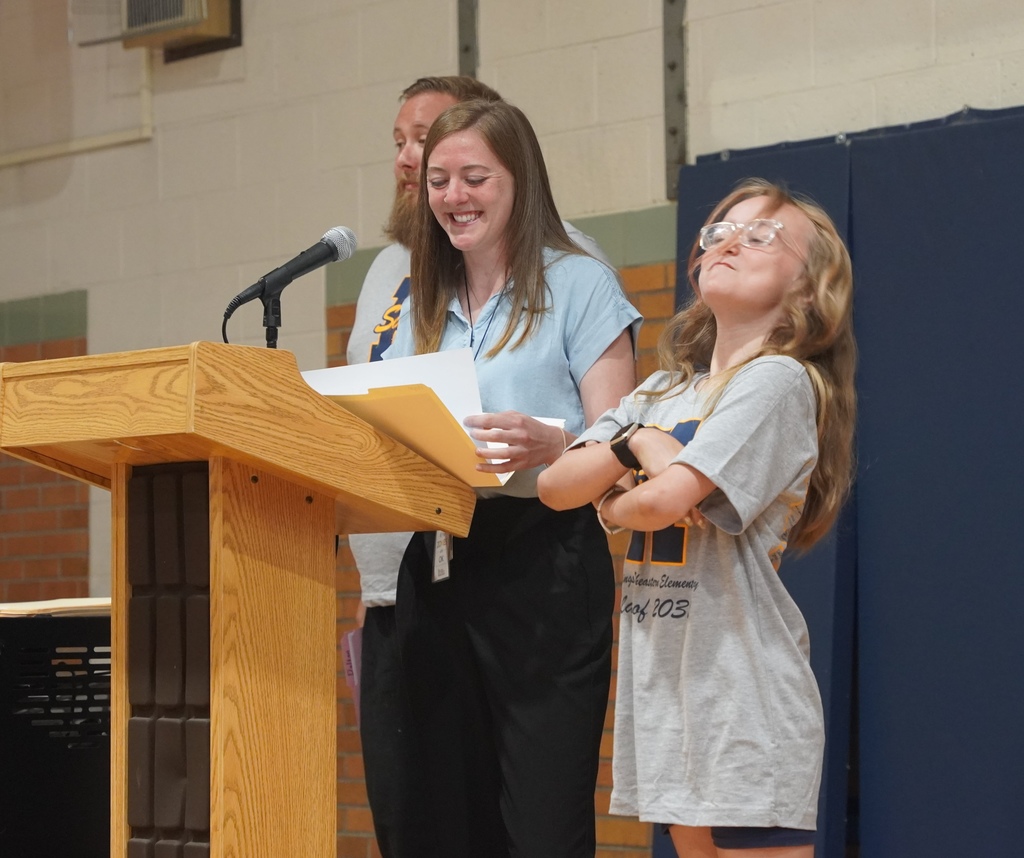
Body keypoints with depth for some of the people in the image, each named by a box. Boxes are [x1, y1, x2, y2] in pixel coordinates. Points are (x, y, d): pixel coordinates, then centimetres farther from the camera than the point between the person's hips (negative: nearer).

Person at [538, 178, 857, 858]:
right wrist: (634, 443, -11)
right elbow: (556, 486, 6)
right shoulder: (663, 392, 16)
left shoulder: (778, 381, -10)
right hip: (661, 681, 8)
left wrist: (613, 505, 1)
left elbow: (665, 499, -20)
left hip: (745, 691, -8)